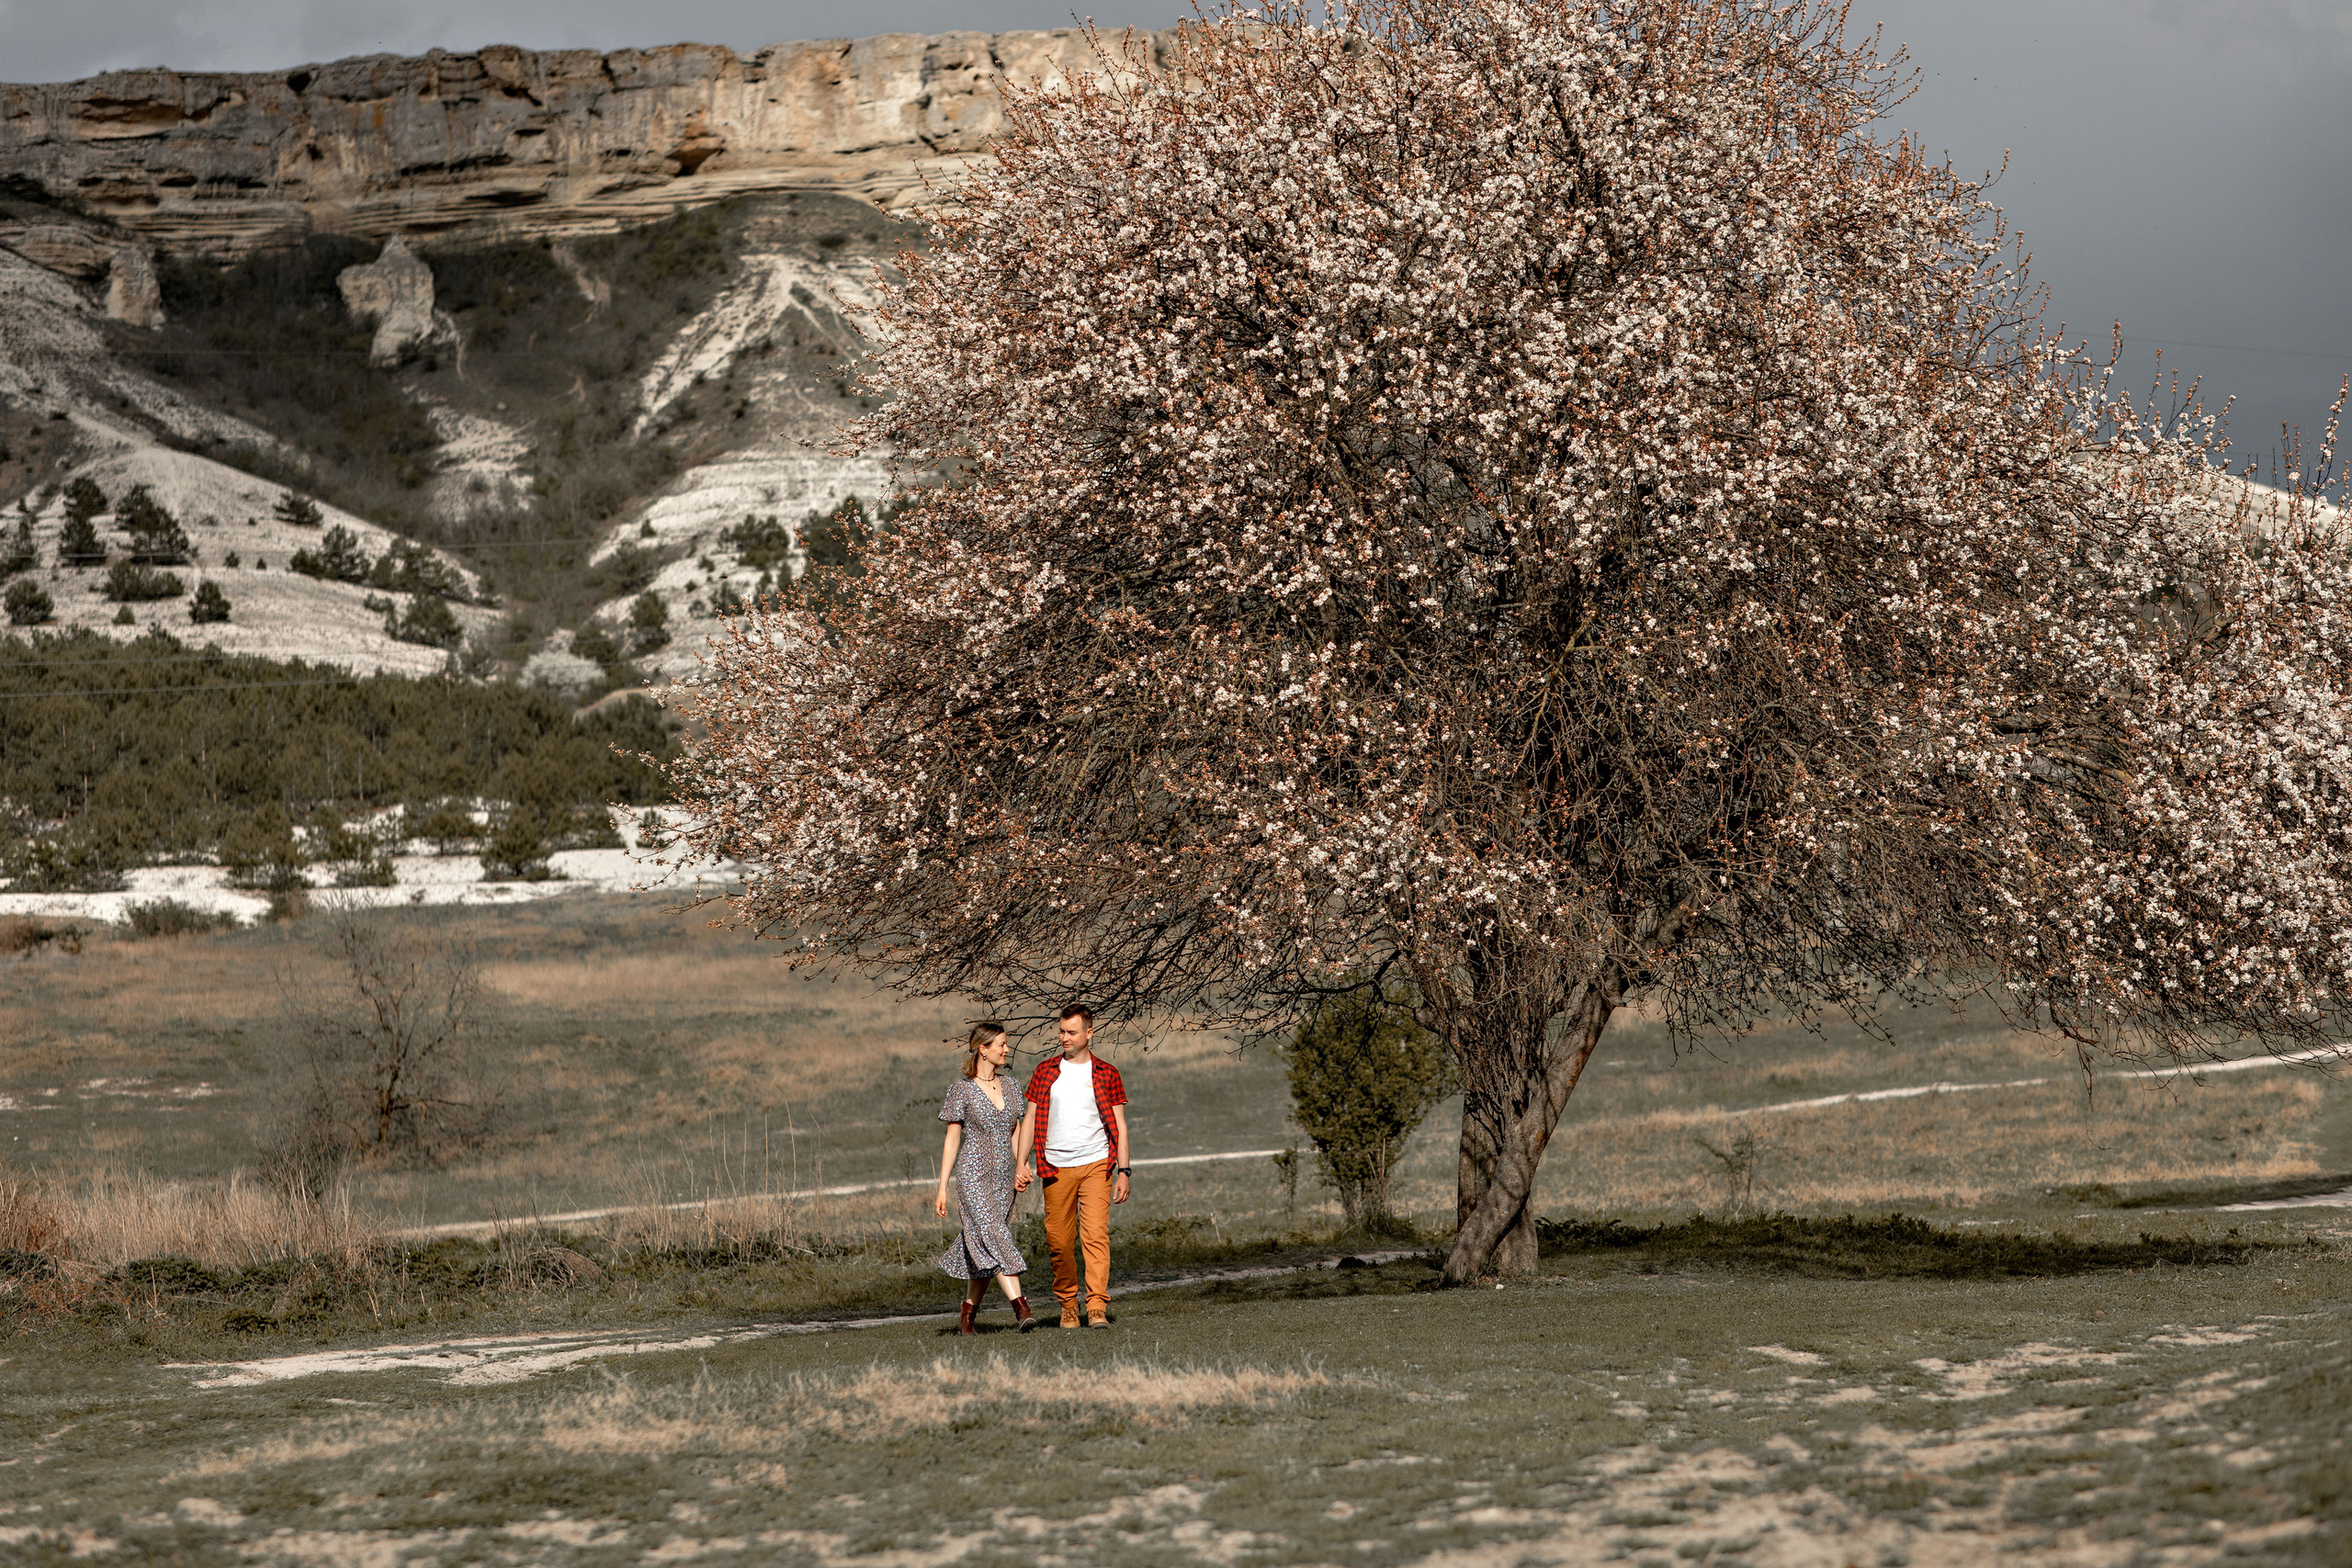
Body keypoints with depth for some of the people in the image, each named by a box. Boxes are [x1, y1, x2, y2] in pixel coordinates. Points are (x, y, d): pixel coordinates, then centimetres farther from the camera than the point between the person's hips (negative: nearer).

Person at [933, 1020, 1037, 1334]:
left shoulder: (1008, 1085, 11)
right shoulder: (963, 1090, -4)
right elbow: (952, 1142, -2)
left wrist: (1021, 1170, 1)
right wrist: (942, 1189, -3)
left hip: (1003, 1179, 6)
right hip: (974, 1176, -6)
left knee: (983, 1254, 7)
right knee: (994, 1240, -18)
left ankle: (966, 1317, 17)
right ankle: (1020, 1308, -28)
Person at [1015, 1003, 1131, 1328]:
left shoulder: (1106, 1074, 5)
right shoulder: (1045, 1071, 10)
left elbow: (1120, 1127, 5)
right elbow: (1029, 1119, 12)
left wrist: (1123, 1171, -2)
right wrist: (1022, 1163, 3)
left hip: (1095, 1166, -2)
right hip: (1056, 1168, 2)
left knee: (1095, 1235, -15)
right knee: (1059, 1241, 2)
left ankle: (1097, 1307, -20)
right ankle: (1068, 1305, 17)